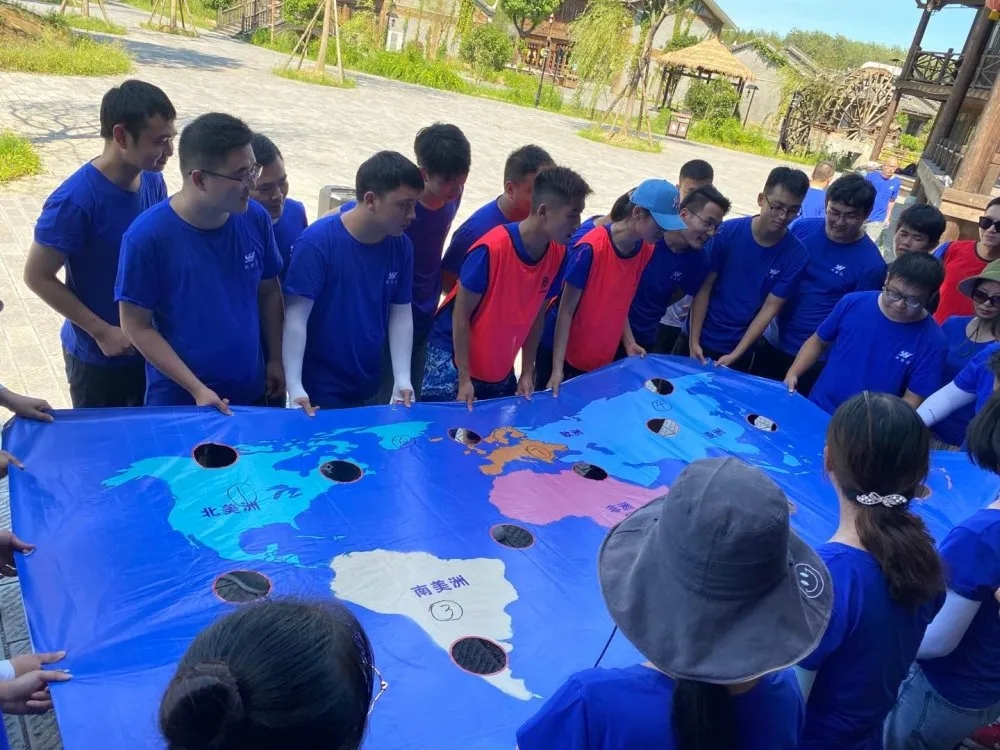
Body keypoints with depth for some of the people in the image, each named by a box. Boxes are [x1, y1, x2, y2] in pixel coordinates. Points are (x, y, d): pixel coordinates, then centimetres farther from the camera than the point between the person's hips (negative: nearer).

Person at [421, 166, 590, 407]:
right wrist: (464, 378, -17)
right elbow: (461, 314, -18)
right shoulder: (492, 249, -26)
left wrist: (527, 372, 2)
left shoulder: (558, 255, -9)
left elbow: (537, 313, 3)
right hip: (454, 353, -6)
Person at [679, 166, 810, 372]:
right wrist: (693, 341, -12)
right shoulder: (728, 232, -13)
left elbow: (770, 308, -10)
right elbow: (704, 288, -9)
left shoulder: (796, 255, -12)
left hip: (740, 350, 0)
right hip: (699, 339, 1)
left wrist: (735, 354, -15)